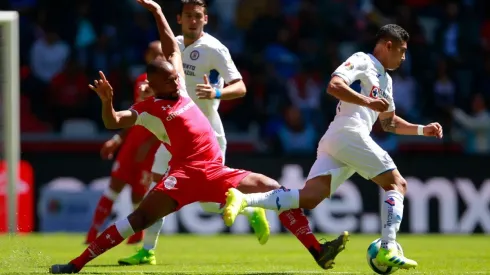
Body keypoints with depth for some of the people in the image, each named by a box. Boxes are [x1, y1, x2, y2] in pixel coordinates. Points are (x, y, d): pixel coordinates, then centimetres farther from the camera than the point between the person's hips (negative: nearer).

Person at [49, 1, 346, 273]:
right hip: (187, 173, -7)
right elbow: (114, 122, -12)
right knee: (141, 217, -22)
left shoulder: (180, 90, 17)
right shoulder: (149, 110, 1)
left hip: (218, 173, 7)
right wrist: (107, 101, -31)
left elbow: (172, 48, 25)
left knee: (278, 191, 0)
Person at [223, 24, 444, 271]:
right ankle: (388, 250, -13)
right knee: (396, 184, -1)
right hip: (349, 134, -9)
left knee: (309, 198, -10)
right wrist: (369, 102, -15)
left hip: (333, 140, 9)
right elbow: (334, 86, -13)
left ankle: (243, 200, -22)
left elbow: (389, 122, 41)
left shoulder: (385, 80, 32)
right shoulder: (361, 61, 3)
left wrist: (421, 130, 30)